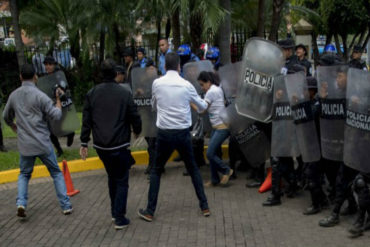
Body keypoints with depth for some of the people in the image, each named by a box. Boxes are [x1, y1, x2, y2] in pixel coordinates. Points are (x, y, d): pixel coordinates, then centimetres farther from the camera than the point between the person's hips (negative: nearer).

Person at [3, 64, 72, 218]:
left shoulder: (14, 95, 4)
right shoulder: (40, 96, -12)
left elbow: (7, 117, 18)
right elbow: (56, 115, -12)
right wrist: (58, 99, 2)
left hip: (25, 145, 3)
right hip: (43, 143, -3)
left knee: (24, 175, 21)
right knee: (56, 173, 12)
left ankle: (21, 203, 1)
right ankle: (66, 205, 10)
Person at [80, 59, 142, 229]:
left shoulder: (92, 94, 2)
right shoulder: (125, 93, -7)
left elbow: (86, 121, 1)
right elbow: (134, 117, -4)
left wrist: (84, 143, 6)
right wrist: (137, 130, 16)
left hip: (100, 145, 4)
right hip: (120, 145, -4)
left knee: (112, 177, 23)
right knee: (121, 181, 6)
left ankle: (114, 212, 30)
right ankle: (119, 219, 3)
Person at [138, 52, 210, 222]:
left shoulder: (157, 83, -3)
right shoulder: (186, 85, -3)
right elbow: (202, 107, 12)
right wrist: (205, 104, 34)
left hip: (164, 133, 0)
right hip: (183, 133, 1)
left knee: (156, 171, 13)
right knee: (193, 168, 18)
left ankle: (149, 211, 12)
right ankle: (204, 206, 22)